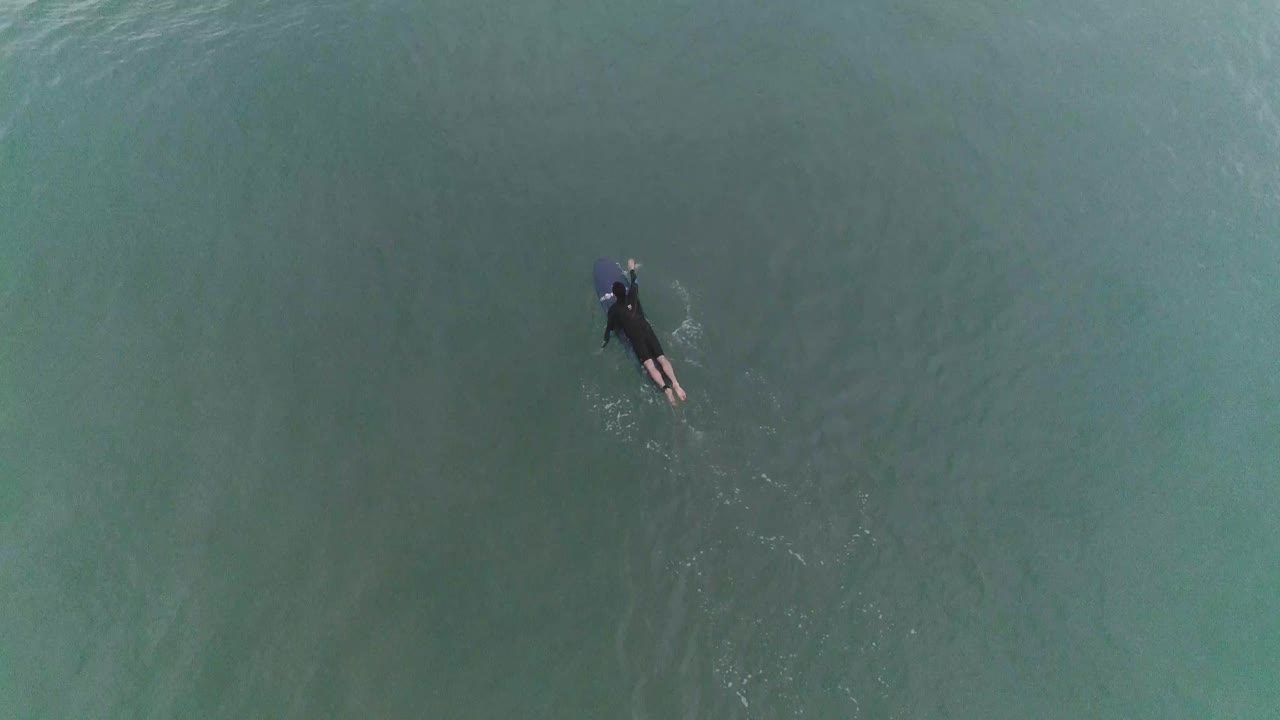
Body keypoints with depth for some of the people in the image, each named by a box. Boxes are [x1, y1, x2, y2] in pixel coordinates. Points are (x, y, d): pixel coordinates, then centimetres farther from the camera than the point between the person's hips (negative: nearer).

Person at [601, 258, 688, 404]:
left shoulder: (613, 309, -1)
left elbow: (610, 327, 9)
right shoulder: (633, 296, 6)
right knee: (662, 358, -5)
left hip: (635, 337, -4)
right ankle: (675, 384, -24)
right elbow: (634, 282, 26)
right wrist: (632, 269, 43)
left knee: (649, 365, -16)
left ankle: (665, 388, -36)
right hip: (647, 330, 4)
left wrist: (605, 340, 26)